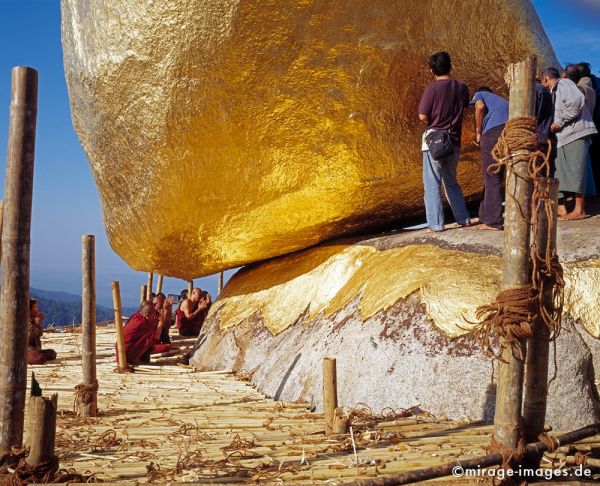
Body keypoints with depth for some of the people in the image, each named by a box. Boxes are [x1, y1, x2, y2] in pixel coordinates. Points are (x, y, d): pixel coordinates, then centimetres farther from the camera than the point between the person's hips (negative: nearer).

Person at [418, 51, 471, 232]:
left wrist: (432, 121, 6)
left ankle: (436, 223, -4)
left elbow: (423, 116, -14)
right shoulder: (462, 87, 5)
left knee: (432, 183, 0)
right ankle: (463, 218, 18)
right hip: (454, 140, 5)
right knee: (451, 182, 19)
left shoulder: (432, 88, -11)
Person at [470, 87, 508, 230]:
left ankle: (493, 221, 0)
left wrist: (478, 131, 7)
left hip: (494, 130, -6)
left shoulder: (479, 94, 23)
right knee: (509, 176, 17)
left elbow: (480, 107, -2)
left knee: (492, 178, -1)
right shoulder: (500, 100, 40)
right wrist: (483, 142, 29)